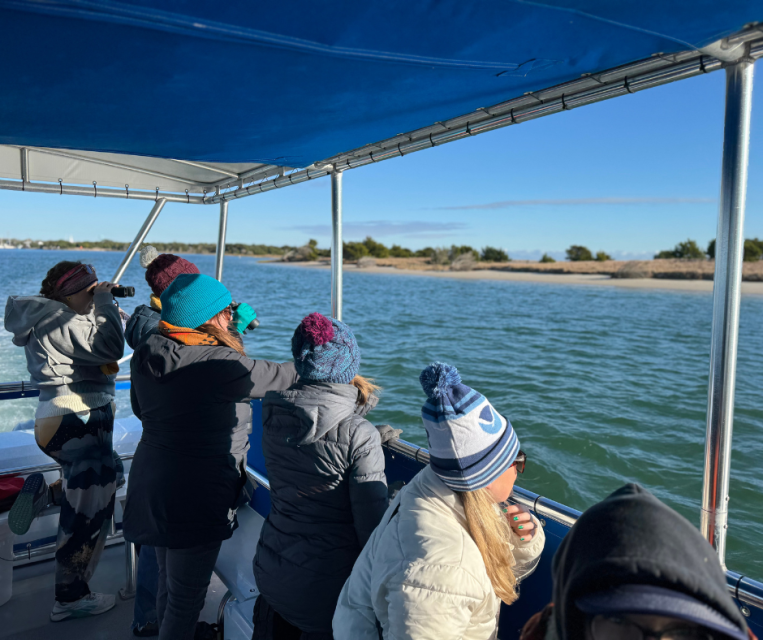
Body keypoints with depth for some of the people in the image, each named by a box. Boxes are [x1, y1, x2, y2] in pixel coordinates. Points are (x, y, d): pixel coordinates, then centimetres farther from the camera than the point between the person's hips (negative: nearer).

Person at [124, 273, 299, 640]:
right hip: (196, 497, -8)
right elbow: (280, 377, -12)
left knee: (168, 580, 29)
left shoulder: (145, 356, -2)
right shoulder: (221, 365, -25)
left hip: (151, 483, 8)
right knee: (187, 595, 12)